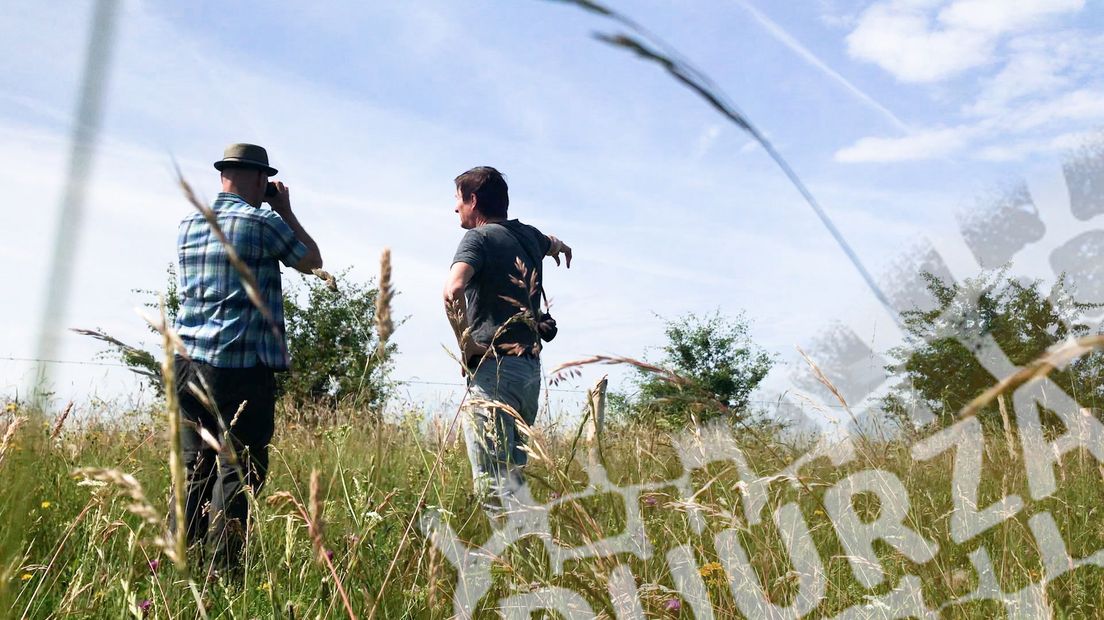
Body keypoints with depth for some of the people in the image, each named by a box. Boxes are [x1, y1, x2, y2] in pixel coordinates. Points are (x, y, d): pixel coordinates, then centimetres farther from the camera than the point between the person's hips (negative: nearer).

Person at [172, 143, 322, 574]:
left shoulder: (188, 225, 13)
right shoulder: (263, 222, -6)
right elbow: (312, 262, 7)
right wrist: (286, 212, 16)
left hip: (188, 361, 7)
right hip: (242, 365, -7)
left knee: (193, 468, 12)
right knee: (238, 469, -2)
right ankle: (223, 569, -2)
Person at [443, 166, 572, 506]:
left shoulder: (479, 237, -5)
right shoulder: (528, 235, 16)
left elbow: (453, 289, -24)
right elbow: (553, 244, 42)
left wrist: (466, 342, -12)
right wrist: (560, 246, 66)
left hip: (494, 367, -8)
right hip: (531, 367, 8)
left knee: (493, 480, -9)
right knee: (513, 471, 15)